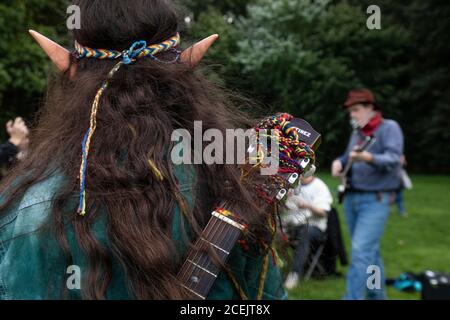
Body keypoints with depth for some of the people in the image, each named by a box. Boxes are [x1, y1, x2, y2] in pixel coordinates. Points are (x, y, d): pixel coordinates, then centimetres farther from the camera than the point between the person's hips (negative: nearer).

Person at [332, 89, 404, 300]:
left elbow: (393, 159, -20)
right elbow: (348, 158, 22)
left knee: (361, 251, -15)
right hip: (351, 197, 7)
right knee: (370, 251, 14)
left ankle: (353, 297, -14)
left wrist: (368, 158, -38)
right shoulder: (357, 132, 16)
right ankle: (377, 295, 26)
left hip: (375, 200, -7)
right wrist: (339, 162, -2)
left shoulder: (389, 128, -6)